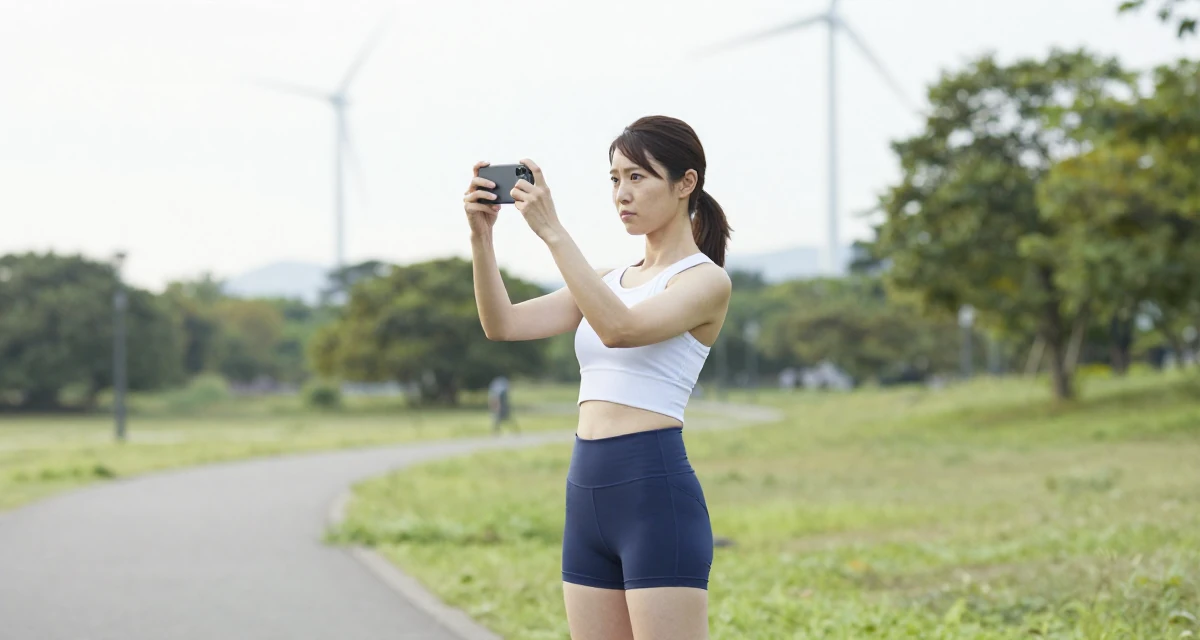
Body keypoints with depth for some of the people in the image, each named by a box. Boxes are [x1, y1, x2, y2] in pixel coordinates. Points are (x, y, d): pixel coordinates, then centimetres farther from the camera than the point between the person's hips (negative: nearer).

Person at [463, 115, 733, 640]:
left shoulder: (706, 280, -3)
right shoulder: (612, 280, 19)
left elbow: (620, 329, -22)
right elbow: (502, 324, 9)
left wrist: (551, 231, -24)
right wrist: (481, 235, -5)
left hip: (656, 494, -8)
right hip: (587, 497, 8)